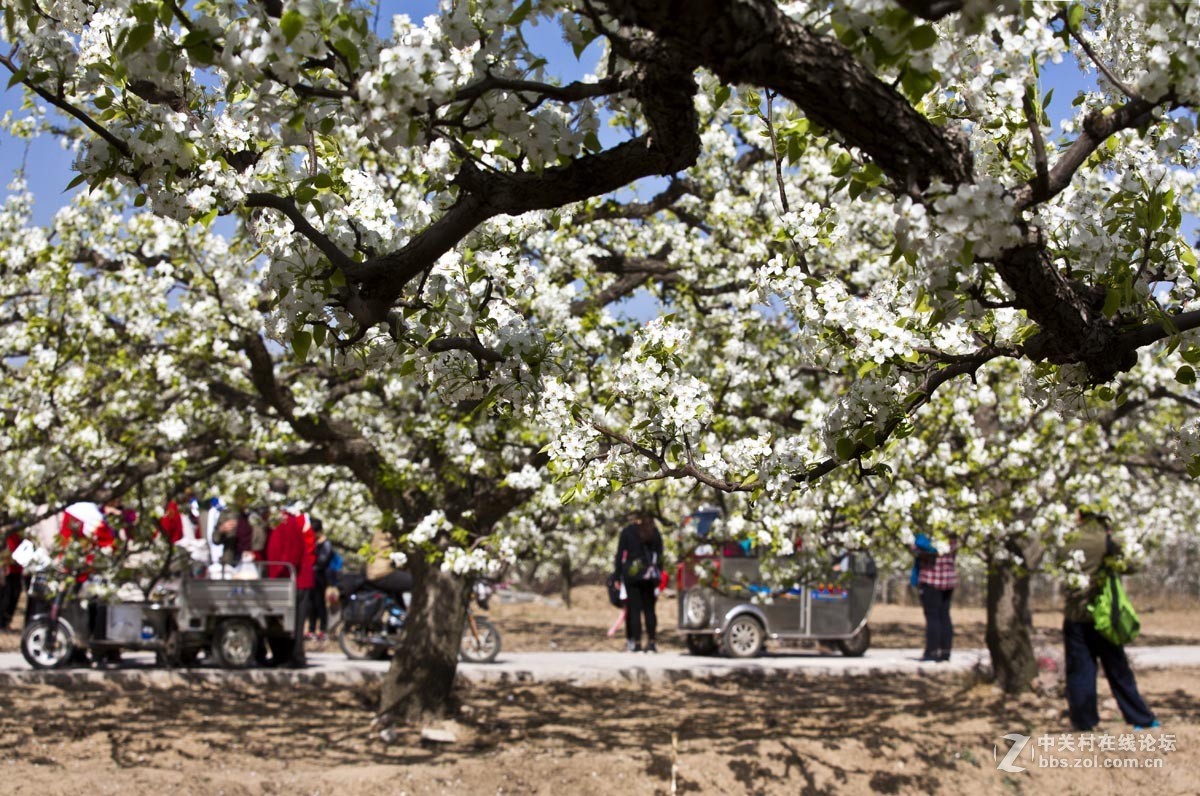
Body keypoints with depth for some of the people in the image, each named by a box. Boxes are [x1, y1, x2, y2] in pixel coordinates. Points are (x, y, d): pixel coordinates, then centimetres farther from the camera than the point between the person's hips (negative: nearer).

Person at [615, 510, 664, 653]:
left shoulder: (627, 531, -1)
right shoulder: (655, 532, 7)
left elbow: (620, 555, -2)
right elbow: (659, 555, 9)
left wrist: (617, 574, 2)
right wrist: (658, 572, 15)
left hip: (631, 576, -3)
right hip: (650, 576, 3)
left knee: (634, 609, -1)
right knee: (649, 609, 7)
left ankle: (636, 642, -4)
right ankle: (652, 642, 4)